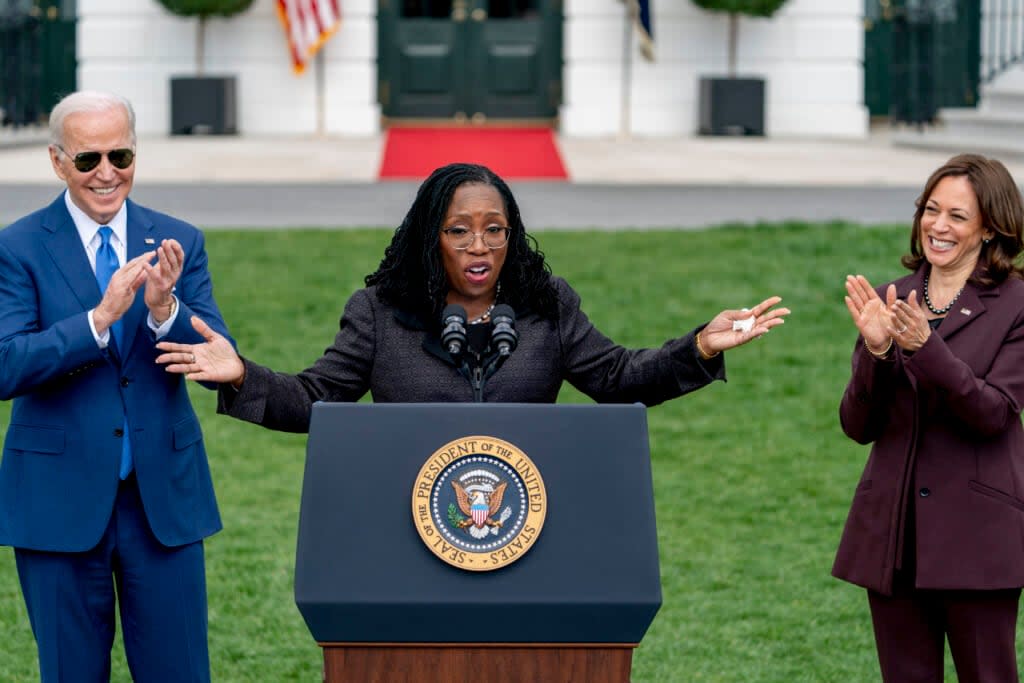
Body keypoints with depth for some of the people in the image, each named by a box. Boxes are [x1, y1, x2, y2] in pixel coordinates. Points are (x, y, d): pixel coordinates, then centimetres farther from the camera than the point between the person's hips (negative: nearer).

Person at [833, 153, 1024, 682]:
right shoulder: (889, 302, 7)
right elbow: (858, 427, 3)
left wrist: (925, 347, -27)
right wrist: (876, 350, -15)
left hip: (975, 533, -4)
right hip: (893, 534, 4)